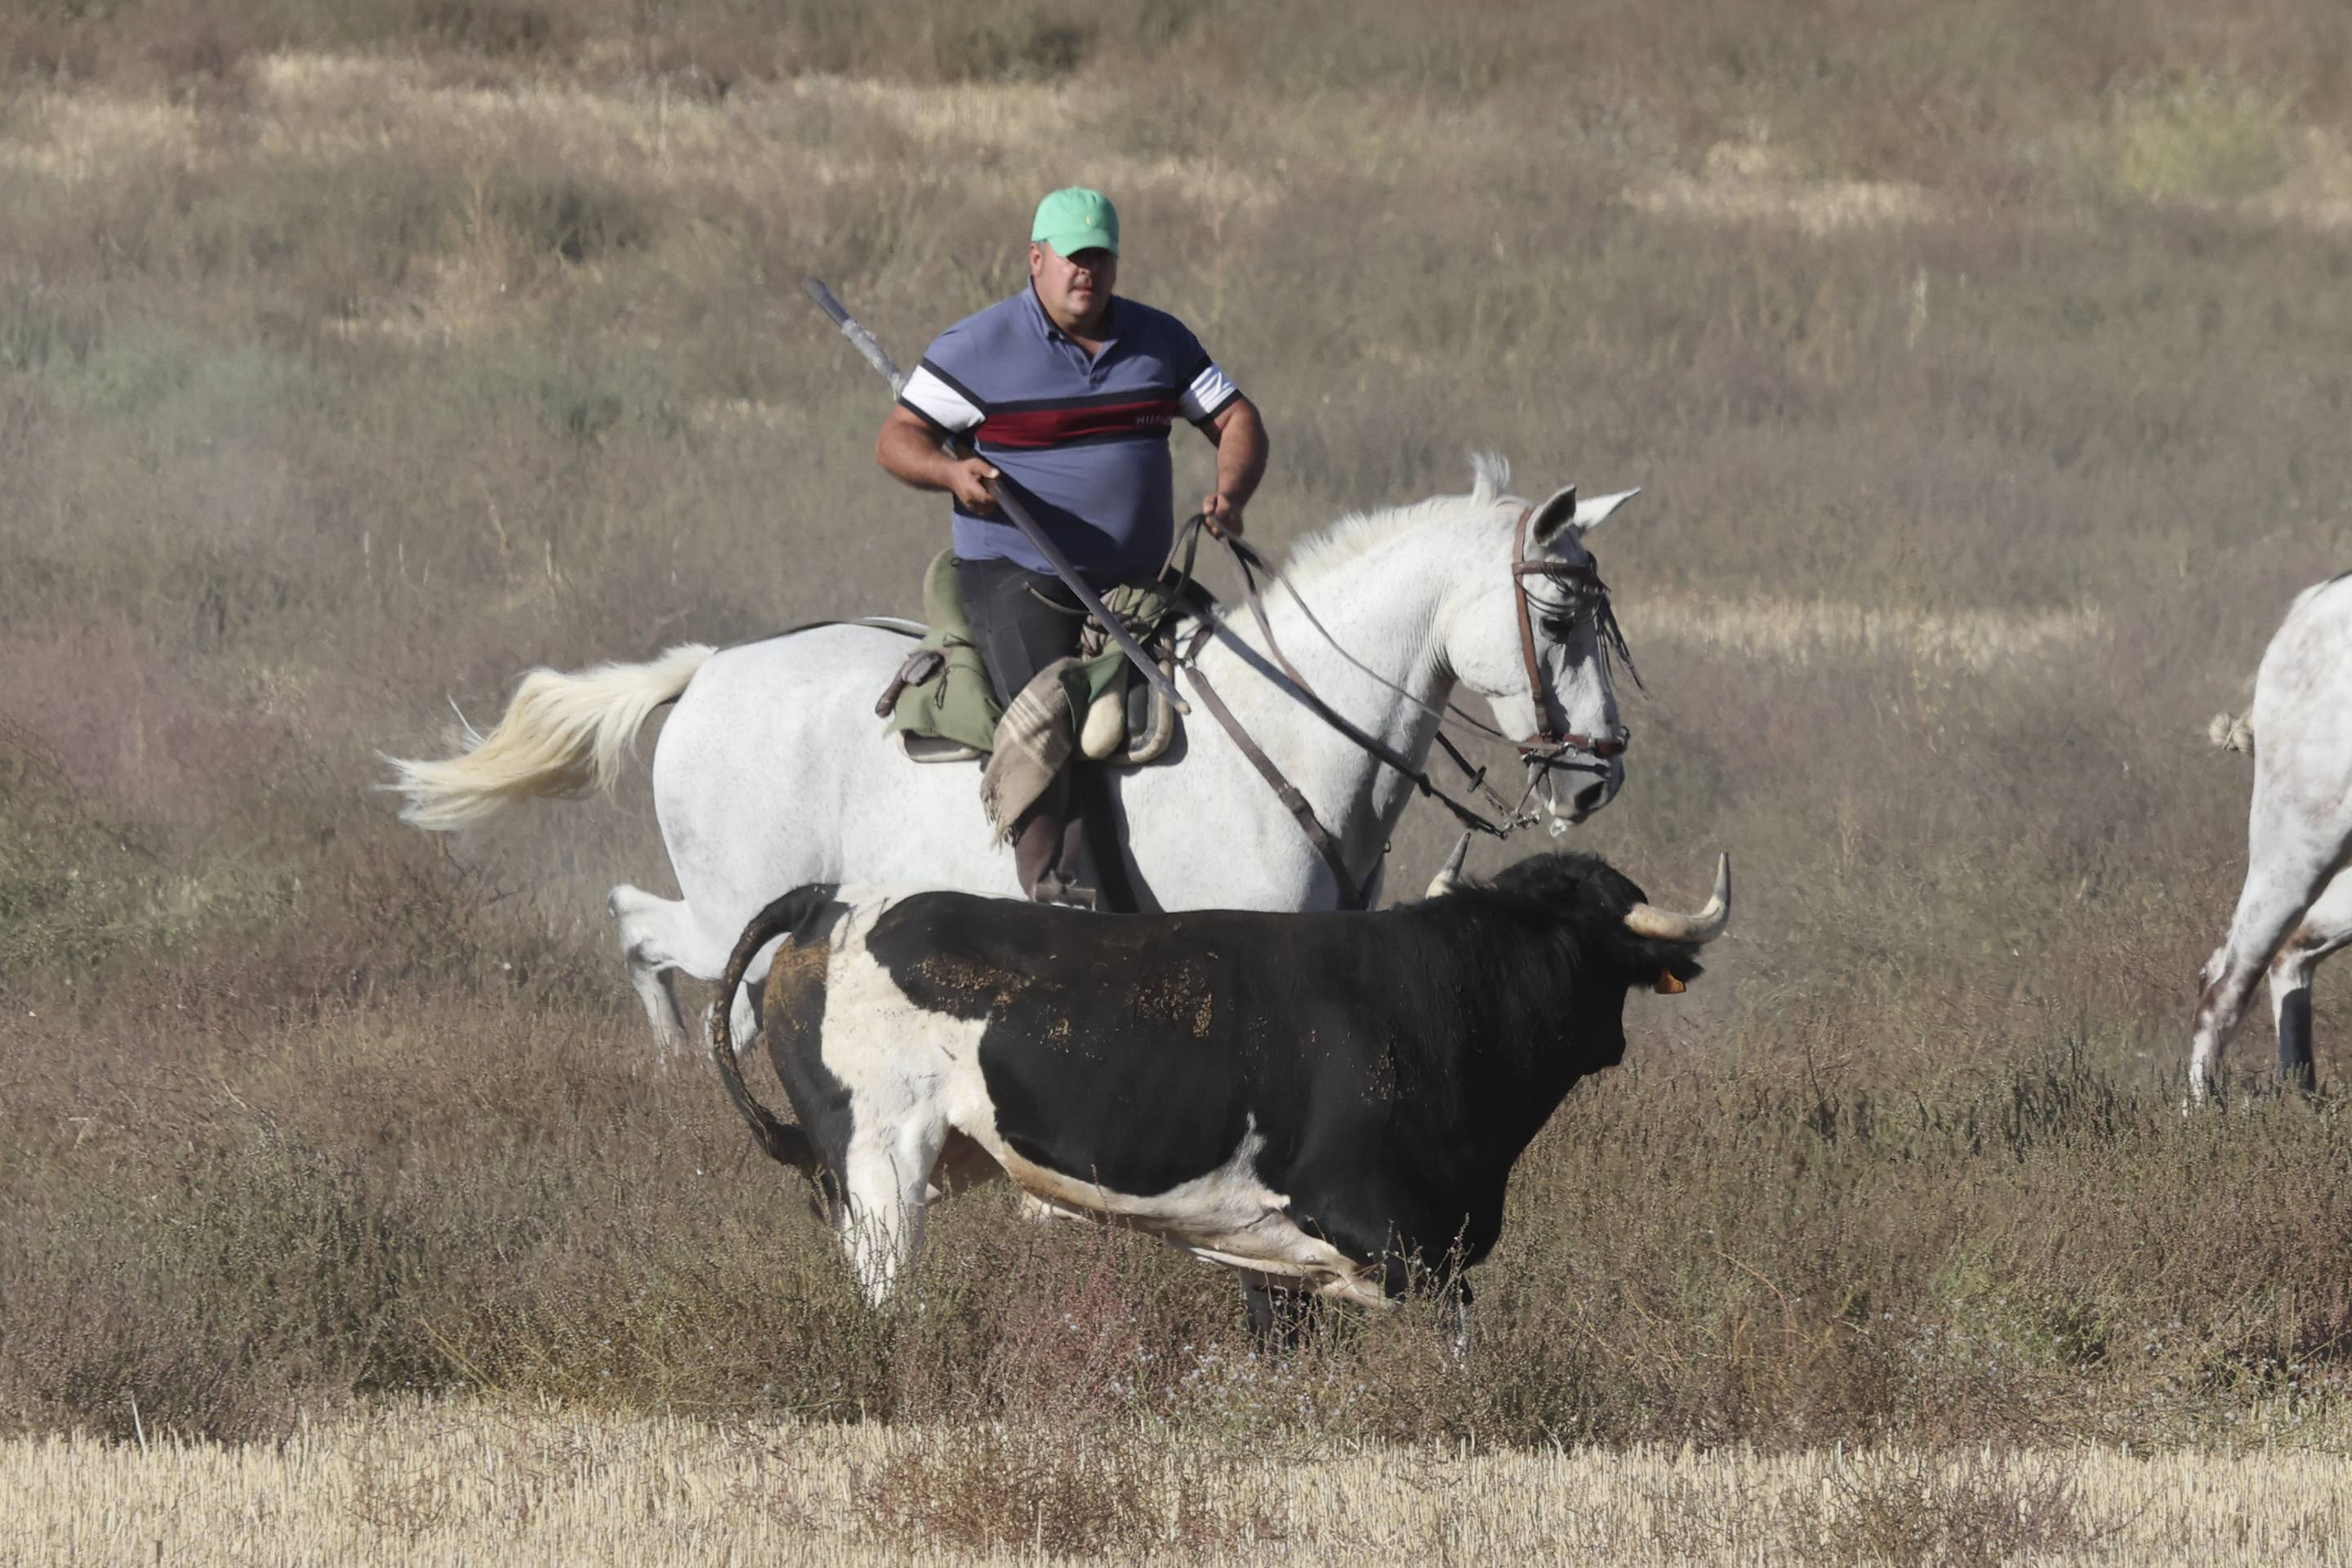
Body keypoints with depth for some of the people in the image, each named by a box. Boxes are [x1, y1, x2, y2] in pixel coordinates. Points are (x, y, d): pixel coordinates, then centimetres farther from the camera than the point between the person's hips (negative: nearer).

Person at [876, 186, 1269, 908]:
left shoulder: (1161, 341, 10)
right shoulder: (977, 348, -2)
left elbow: (1237, 420, 13)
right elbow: (897, 438, 0)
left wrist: (1230, 495, -8)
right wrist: (952, 472, -23)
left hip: (1131, 585, 5)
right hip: (1015, 578, -5)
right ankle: (1050, 888, -34)